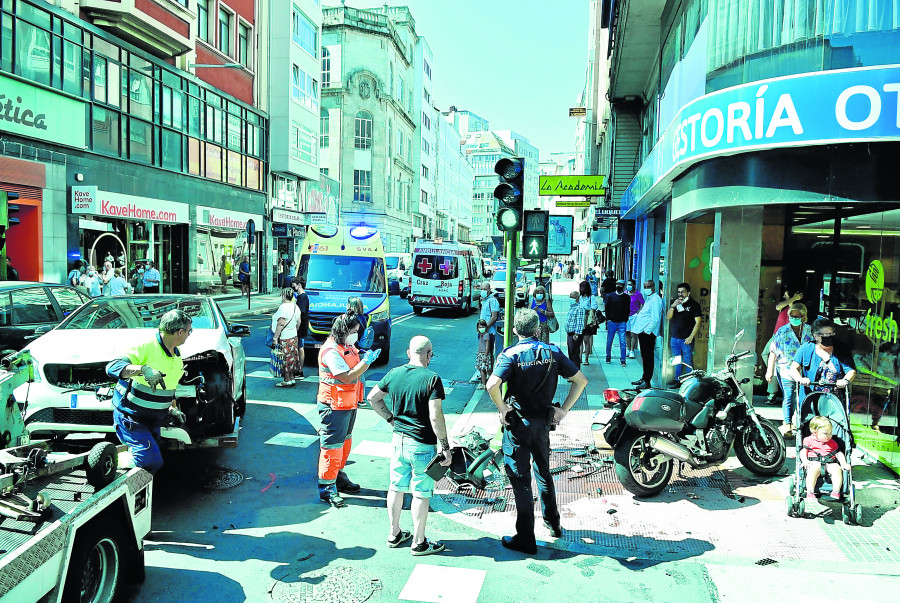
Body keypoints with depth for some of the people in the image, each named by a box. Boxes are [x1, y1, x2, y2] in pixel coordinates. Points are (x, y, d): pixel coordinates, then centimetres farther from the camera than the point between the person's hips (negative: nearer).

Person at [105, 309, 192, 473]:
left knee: (154, 462, 12)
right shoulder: (145, 347, -20)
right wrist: (143, 369, -45)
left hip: (153, 421, 8)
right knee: (151, 461, -18)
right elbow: (112, 367, -31)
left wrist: (172, 408, 9)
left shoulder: (177, 355, 8)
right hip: (129, 417, -8)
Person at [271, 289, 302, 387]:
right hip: (293, 337, 8)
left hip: (284, 338, -8)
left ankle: (287, 381, 6)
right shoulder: (295, 307, 8)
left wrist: (275, 337, -19)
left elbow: (281, 324, -23)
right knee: (291, 358, 14)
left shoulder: (283, 307, -18)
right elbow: (298, 322, 14)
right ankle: (292, 379, 20)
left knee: (285, 360, 0)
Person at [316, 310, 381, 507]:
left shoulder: (348, 346, 9)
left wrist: (367, 353, 7)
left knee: (345, 441, 20)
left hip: (349, 403, 10)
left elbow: (356, 366, 21)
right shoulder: (330, 351, -21)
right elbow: (347, 376, -26)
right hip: (334, 406, -10)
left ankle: (339, 478, 35)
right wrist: (367, 361, -28)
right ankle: (327, 488, 6)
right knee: (332, 446, -3)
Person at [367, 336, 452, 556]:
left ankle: (394, 534, 32)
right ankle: (419, 543, 18)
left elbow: (372, 398, 10)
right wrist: (445, 446, -14)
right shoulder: (432, 379, -17)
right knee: (421, 493, 7)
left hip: (398, 439, 6)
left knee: (396, 487, 17)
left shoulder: (394, 374, 0)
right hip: (423, 445, -5)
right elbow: (435, 416, -21)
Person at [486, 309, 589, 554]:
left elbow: (492, 385, -30)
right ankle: (553, 523, 40)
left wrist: (502, 408, -14)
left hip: (518, 423, -5)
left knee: (520, 480, 4)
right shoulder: (553, 352, 0)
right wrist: (564, 409, 4)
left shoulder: (511, 354, -13)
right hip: (544, 421, 5)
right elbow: (581, 380, 2)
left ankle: (525, 539, 11)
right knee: (543, 472, 25)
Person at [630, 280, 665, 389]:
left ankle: (647, 382, -1)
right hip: (642, 332, 10)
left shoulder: (655, 300, -13)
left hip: (648, 333, -10)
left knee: (648, 357, -5)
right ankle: (644, 378, 24)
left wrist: (647, 330, -21)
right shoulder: (648, 299, 19)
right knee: (644, 356, 15)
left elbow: (655, 318, -20)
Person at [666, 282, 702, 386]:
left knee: (688, 362, -4)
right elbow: (668, 317, 7)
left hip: (686, 339, -5)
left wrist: (691, 337, -14)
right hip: (674, 338, 5)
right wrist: (672, 306, -9)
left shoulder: (694, 305, -2)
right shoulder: (675, 303, 13)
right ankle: (677, 380, 21)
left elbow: (697, 322, -6)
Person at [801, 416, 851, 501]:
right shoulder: (809, 440, 10)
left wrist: (844, 464, 0)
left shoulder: (832, 443, 21)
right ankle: (810, 492, -38)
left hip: (830, 463, 3)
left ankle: (836, 491, -27)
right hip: (814, 462, -3)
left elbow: (839, 453, 18)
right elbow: (803, 451, 6)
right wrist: (805, 460, -14)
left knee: (837, 469, -29)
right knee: (813, 470, -35)